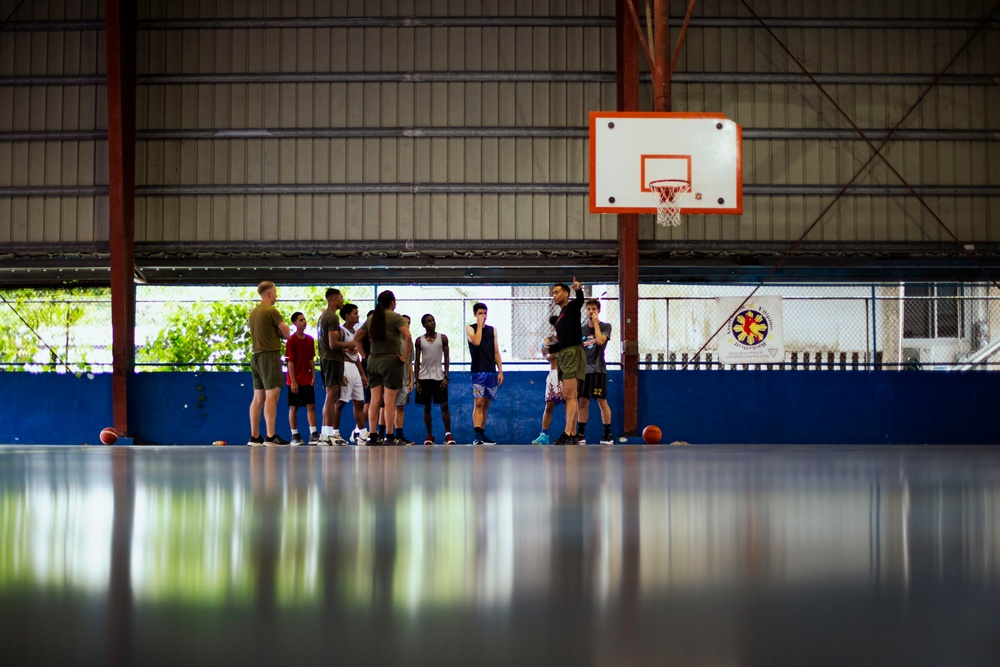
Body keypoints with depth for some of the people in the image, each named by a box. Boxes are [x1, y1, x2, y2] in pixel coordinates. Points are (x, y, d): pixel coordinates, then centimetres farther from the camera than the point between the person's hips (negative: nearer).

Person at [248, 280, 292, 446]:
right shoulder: (271, 311, -9)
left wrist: (273, 332, 7)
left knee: (258, 398, 9)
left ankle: (254, 437, 10)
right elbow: (287, 333, -7)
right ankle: (270, 436, -16)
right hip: (270, 355, -8)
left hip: (256, 356, 8)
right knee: (272, 396, -10)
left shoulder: (252, 312, 15)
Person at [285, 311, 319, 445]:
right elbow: (290, 362, -11)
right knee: (293, 407, 2)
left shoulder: (310, 339, 8)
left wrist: (313, 376, 1)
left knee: (311, 406, -1)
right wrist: (293, 381, -15)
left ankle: (313, 434, -2)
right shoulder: (291, 340, -9)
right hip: (295, 381, -5)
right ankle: (295, 436, 6)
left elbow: (311, 359, 10)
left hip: (307, 380, 5)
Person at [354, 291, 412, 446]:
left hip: (373, 361, 5)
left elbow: (357, 338, 16)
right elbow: (407, 337, -19)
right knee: (389, 401, -4)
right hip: (391, 360, -5)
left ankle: (372, 436, 8)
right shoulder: (395, 318, -6)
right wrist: (405, 357, -11)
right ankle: (390, 437, -5)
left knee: (375, 401, 8)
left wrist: (364, 356, 15)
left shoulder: (371, 318, 11)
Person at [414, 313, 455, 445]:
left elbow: (447, 358, 2)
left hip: (439, 377, -1)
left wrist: (446, 376, -7)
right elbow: (416, 361, 6)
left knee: (444, 405, -7)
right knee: (427, 407, 5)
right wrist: (416, 381, 0)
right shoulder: (419, 341, 4)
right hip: (424, 378, 1)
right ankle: (430, 435, 12)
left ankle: (448, 434, -4)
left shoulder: (442, 338, 3)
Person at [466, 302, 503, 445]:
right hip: (478, 371, -4)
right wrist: (480, 325, -7)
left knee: (486, 404, 8)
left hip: (491, 371, 4)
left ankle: (482, 433, 14)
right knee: (478, 402, -13)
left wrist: (500, 371, 7)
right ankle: (477, 435, -19)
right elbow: (476, 341, -17)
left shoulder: (492, 330, 15)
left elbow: (496, 352, 14)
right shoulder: (470, 329, 3)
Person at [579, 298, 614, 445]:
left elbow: (600, 340, -17)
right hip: (584, 370, 4)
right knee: (583, 402, 2)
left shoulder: (605, 326, 2)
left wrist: (596, 323, -8)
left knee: (602, 402, -3)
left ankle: (607, 435, 3)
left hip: (598, 370, -4)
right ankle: (580, 435, 5)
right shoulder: (582, 329, 15)